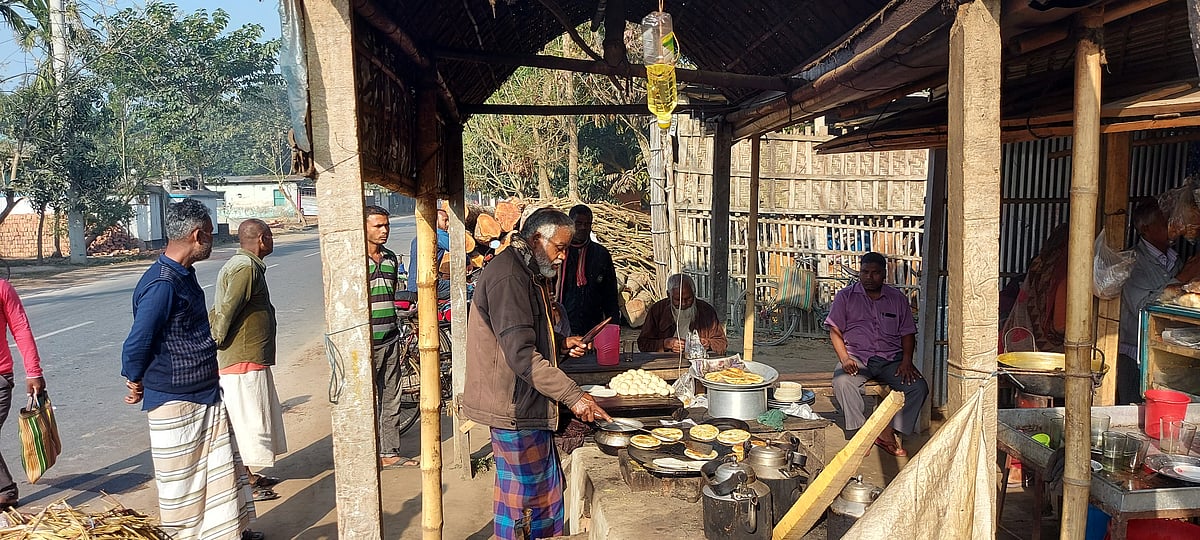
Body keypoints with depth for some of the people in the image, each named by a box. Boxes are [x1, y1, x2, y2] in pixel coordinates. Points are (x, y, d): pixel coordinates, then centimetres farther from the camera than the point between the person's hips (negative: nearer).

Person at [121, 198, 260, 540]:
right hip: (175, 403, -9)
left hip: (207, 396, 9)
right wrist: (136, 384, -4)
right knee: (182, 484, 8)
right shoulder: (162, 285, -23)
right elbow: (136, 345, -22)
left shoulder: (185, 274, 8)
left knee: (223, 471, 17)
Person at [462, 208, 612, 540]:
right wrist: (573, 396, -27)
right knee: (523, 495, 0)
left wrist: (562, 343, 8)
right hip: (514, 404, -10)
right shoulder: (507, 276, -20)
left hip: (529, 402, 10)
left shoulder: (532, 274, 14)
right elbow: (521, 354, -27)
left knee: (546, 485, 16)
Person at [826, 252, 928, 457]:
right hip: (857, 357, -2)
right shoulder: (845, 296, 7)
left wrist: (906, 360, -5)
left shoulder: (898, 298, 12)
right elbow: (835, 331, 3)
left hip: (891, 358, 2)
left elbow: (907, 333, 12)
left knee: (919, 387, -23)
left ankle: (890, 431, -16)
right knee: (842, 382, -33)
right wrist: (844, 359, -14)